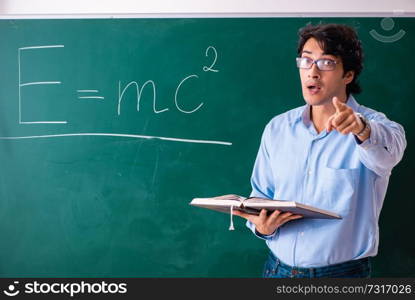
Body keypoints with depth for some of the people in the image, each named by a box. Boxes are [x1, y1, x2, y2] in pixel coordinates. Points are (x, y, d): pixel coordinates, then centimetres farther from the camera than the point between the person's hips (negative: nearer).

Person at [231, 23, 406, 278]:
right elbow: (261, 196, 9)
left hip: (343, 272, -3)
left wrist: (362, 128, -53)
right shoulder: (277, 128, 2)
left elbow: (389, 148, -32)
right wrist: (261, 225, -11)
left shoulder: (374, 127, -9)